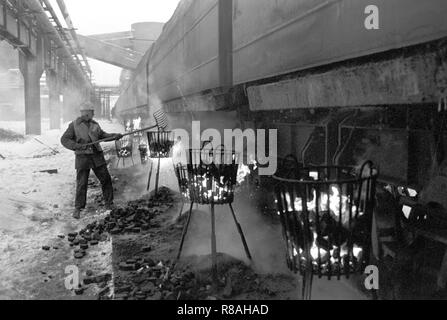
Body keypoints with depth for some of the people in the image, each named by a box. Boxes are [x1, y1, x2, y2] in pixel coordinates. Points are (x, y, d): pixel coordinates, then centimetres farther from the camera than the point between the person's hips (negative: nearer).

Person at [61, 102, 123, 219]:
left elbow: (102, 135, 16)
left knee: (106, 179, 5)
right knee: (82, 184, -3)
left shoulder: (94, 124, 9)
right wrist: (78, 146, -20)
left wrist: (115, 136, 1)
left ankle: (109, 205, 18)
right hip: (82, 158, -4)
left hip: (97, 156, 4)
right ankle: (78, 209, 12)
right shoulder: (74, 125, -4)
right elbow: (64, 140, -6)